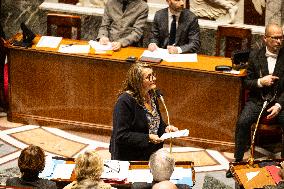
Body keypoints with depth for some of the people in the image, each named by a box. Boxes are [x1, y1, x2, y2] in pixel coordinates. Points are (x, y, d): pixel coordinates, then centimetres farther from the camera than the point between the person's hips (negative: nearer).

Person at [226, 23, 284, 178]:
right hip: (257, 101, 1)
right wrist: (260, 82, -13)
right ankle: (238, 161, -13)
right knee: (242, 122, -26)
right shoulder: (255, 56, 4)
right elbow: (247, 82, 8)